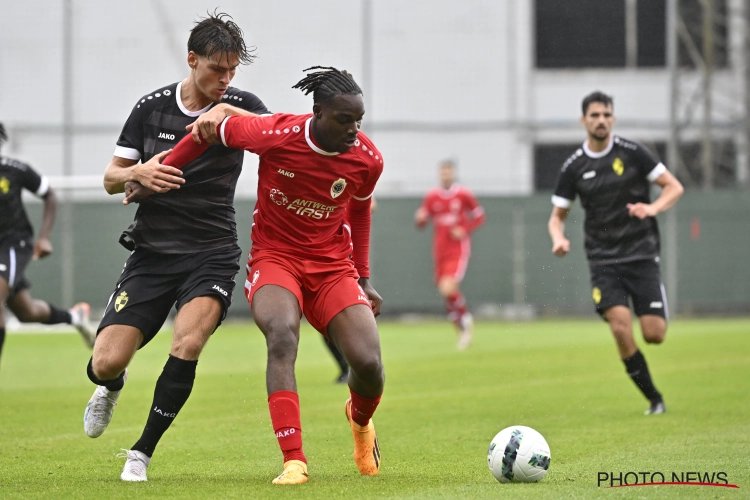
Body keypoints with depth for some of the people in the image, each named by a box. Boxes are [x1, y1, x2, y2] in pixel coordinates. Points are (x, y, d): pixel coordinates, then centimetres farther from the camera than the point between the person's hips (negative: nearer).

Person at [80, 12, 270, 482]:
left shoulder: (239, 105, -2)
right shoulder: (151, 107, 1)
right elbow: (111, 178, 7)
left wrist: (227, 111, -29)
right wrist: (138, 174, -16)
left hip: (213, 254, -1)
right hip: (152, 252, 1)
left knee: (188, 346, -25)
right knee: (105, 363, -9)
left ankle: (143, 452, -7)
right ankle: (113, 387, 31)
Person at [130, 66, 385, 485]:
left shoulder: (368, 159, -8)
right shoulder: (277, 134, -19)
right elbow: (213, 131, -2)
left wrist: (363, 277, 16)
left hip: (332, 266, 3)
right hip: (275, 258, -3)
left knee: (369, 363, -14)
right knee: (282, 337, -33)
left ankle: (360, 420, 25)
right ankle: (294, 461, -34)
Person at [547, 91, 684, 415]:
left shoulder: (632, 153, -1)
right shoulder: (574, 167, 3)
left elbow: (674, 187, 3)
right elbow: (557, 216, 11)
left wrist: (652, 208, -17)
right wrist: (559, 238, -11)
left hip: (641, 254, -1)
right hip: (603, 260, 1)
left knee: (654, 334, -12)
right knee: (620, 326, -19)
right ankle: (654, 399, -3)